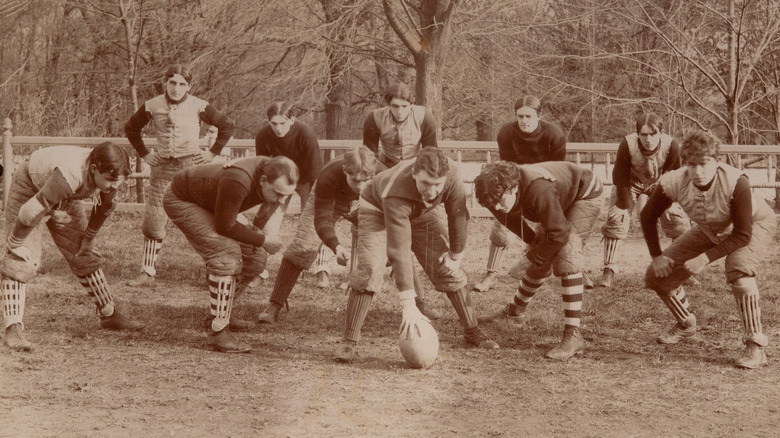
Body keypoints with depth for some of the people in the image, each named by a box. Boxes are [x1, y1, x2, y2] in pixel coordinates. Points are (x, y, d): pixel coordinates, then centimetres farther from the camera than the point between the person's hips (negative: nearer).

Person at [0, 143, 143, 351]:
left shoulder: (110, 176, -24)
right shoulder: (70, 175, -45)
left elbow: (103, 208, -1)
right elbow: (30, 212, -40)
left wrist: (88, 239, 9)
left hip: (63, 199, 7)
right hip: (30, 189, -7)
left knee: (85, 256, 12)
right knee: (20, 260, -21)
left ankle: (109, 315, 28)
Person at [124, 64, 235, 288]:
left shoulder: (198, 107, -3)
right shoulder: (153, 107, 3)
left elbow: (227, 126, 8)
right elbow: (131, 128, 19)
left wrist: (213, 152, 2)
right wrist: (144, 154, 13)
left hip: (192, 165, -3)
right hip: (163, 167, 3)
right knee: (153, 221, 1)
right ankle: (147, 272, 9)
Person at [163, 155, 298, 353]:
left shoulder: (277, 177, -17)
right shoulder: (238, 182, -43)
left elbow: (273, 203, 8)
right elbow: (225, 226, -32)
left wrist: (261, 226, -6)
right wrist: (262, 240, -23)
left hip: (210, 201, 9)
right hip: (180, 201, -9)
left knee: (255, 257, 0)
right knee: (226, 255, -25)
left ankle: (222, 312, 16)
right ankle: (218, 333, -20)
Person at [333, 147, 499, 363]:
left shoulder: (450, 173, -36)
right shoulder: (396, 194, -46)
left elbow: (458, 214, -16)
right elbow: (399, 250, -48)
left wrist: (456, 254, -7)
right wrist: (408, 304, -51)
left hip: (420, 214, 4)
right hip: (378, 211, -4)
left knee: (448, 269, 1)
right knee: (369, 270, -22)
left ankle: (472, 331, 17)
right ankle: (349, 341, -15)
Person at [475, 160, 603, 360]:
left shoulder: (539, 191, -44)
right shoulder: (500, 193, -20)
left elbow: (559, 234, -36)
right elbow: (510, 216, 5)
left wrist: (531, 259, -24)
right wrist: (532, 241, -3)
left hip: (585, 195, -8)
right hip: (561, 201, 8)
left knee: (566, 259, -23)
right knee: (541, 262, 16)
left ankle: (573, 335, -25)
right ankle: (515, 312, 40)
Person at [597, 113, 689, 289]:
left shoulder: (671, 146, -33)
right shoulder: (627, 145, -36)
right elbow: (620, 177, -22)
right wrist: (624, 205, -20)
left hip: (659, 184, 1)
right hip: (631, 183, -1)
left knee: (679, 221, -6)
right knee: (616, 220, -13)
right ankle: (608, 270, -6)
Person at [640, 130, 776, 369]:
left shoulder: (735, 182, -40)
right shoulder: (673, 183, -28)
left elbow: (743, 235, -31)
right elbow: (648, 216, -7)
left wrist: (705, 258, -32)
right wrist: (656, 256, -6)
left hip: (756, 224, -5)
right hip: (710, 231, 5)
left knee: (739, 271, -36)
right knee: (657, 276, 2)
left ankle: (756, 347, -26)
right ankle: (686, 324, 32)